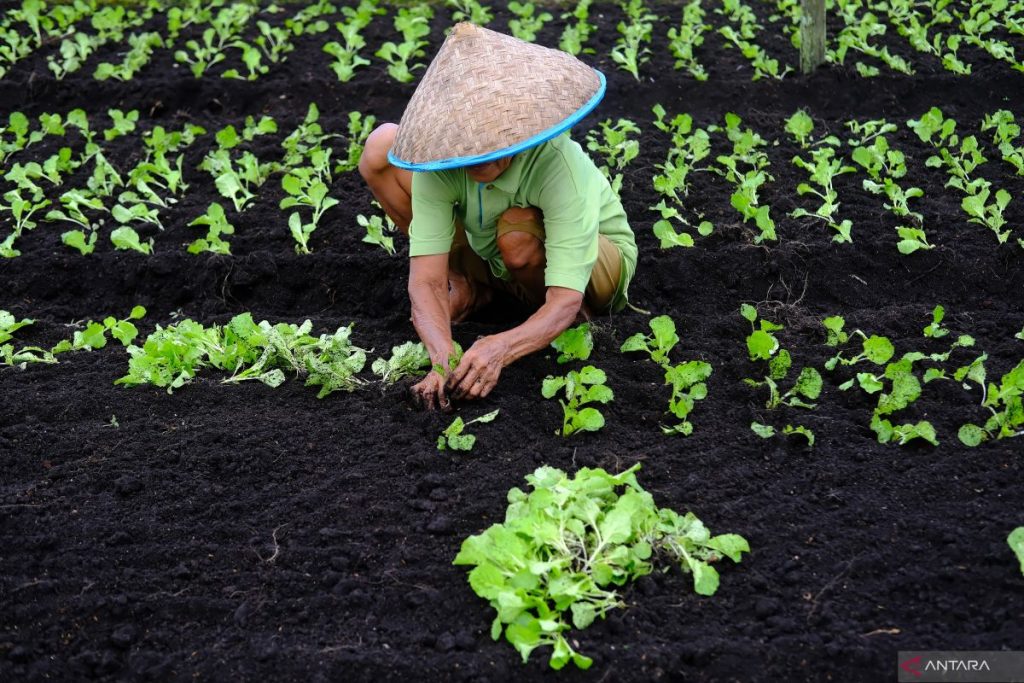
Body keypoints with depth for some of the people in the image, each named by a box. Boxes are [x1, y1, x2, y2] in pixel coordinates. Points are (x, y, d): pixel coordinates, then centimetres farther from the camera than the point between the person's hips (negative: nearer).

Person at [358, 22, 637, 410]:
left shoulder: (559, 167, -38)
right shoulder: (439, 158, -29)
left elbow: (564, 303, -41)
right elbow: (425, 280, -32)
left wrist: (500, 349, -60)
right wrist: (443, 358, -51)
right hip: (488, 255, 4)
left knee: (517, 234, -41)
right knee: (381, 148, -15)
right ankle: (465, 285, -3)